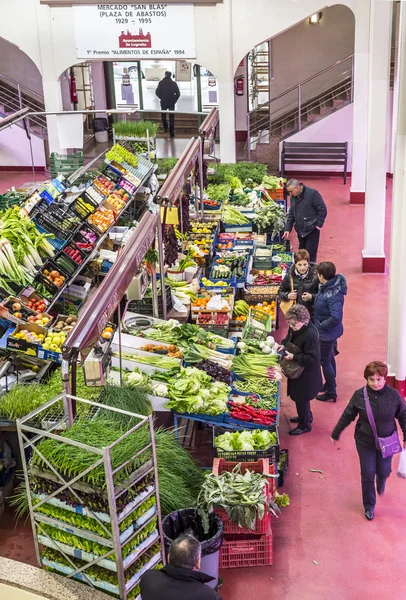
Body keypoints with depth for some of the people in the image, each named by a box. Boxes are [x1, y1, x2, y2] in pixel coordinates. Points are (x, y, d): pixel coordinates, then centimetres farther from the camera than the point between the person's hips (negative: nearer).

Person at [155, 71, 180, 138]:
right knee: (171, 118, 5)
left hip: (163, 102, -1)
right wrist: (174, 100, 7)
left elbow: (157, 92, -5)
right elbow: (178, 93, -5)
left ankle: (165, 127, 12)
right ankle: (171, 133, 3)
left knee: (163, 115, 23)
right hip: (171, 103, 1)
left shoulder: (161, 83, -6)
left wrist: (161, 98, 10)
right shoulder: (174, 83, -4)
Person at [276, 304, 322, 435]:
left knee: (301, 398, 7)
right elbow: (290, 338, 14)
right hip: (297, 370, 9)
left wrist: (294, 357, -27)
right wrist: (283, 345, -7)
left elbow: (313, 358, -30)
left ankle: (305, 425, 27)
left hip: (306, 374, -9)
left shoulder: (310, 335, -33)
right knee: (298, 395, 25)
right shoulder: (296, 327, -7)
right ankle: (306, 416, 48)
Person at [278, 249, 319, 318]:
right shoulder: (289, 276, -1)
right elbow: (280, 292, 10)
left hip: (311, 314, -2)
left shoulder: (315, 276, -10)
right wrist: (288, 296, -10)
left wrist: (311, 297, -20)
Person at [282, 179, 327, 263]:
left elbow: (322, 209, -13)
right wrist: (287, 229, 4)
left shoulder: (312, 193, -16)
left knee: (310, 254, -4)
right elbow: (291, 214, 12)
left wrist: (319, 225, -13)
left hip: (312, 230, -6)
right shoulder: (293, 197, 5)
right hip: (300, 230, 7)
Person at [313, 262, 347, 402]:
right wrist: (312, 297, 2)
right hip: (327, 331, 9)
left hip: (328, 333, -9)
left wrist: (322, 326, -24)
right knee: (329, 357, 26)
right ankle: (331, 383, 46)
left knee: (325, 361, 7)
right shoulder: (328, 286, -5)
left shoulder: (333, 294, -33)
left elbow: (336, 317, -37)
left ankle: (331, 392, 23)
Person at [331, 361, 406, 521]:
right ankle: (369, 506, 28)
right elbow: (347, 416, -5)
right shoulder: (359, 395, -16)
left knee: (384, 471, 15)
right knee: (367, 475, 6)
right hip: (365, 442, -1)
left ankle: (381, 484, 53)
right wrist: (336, 433, 3)